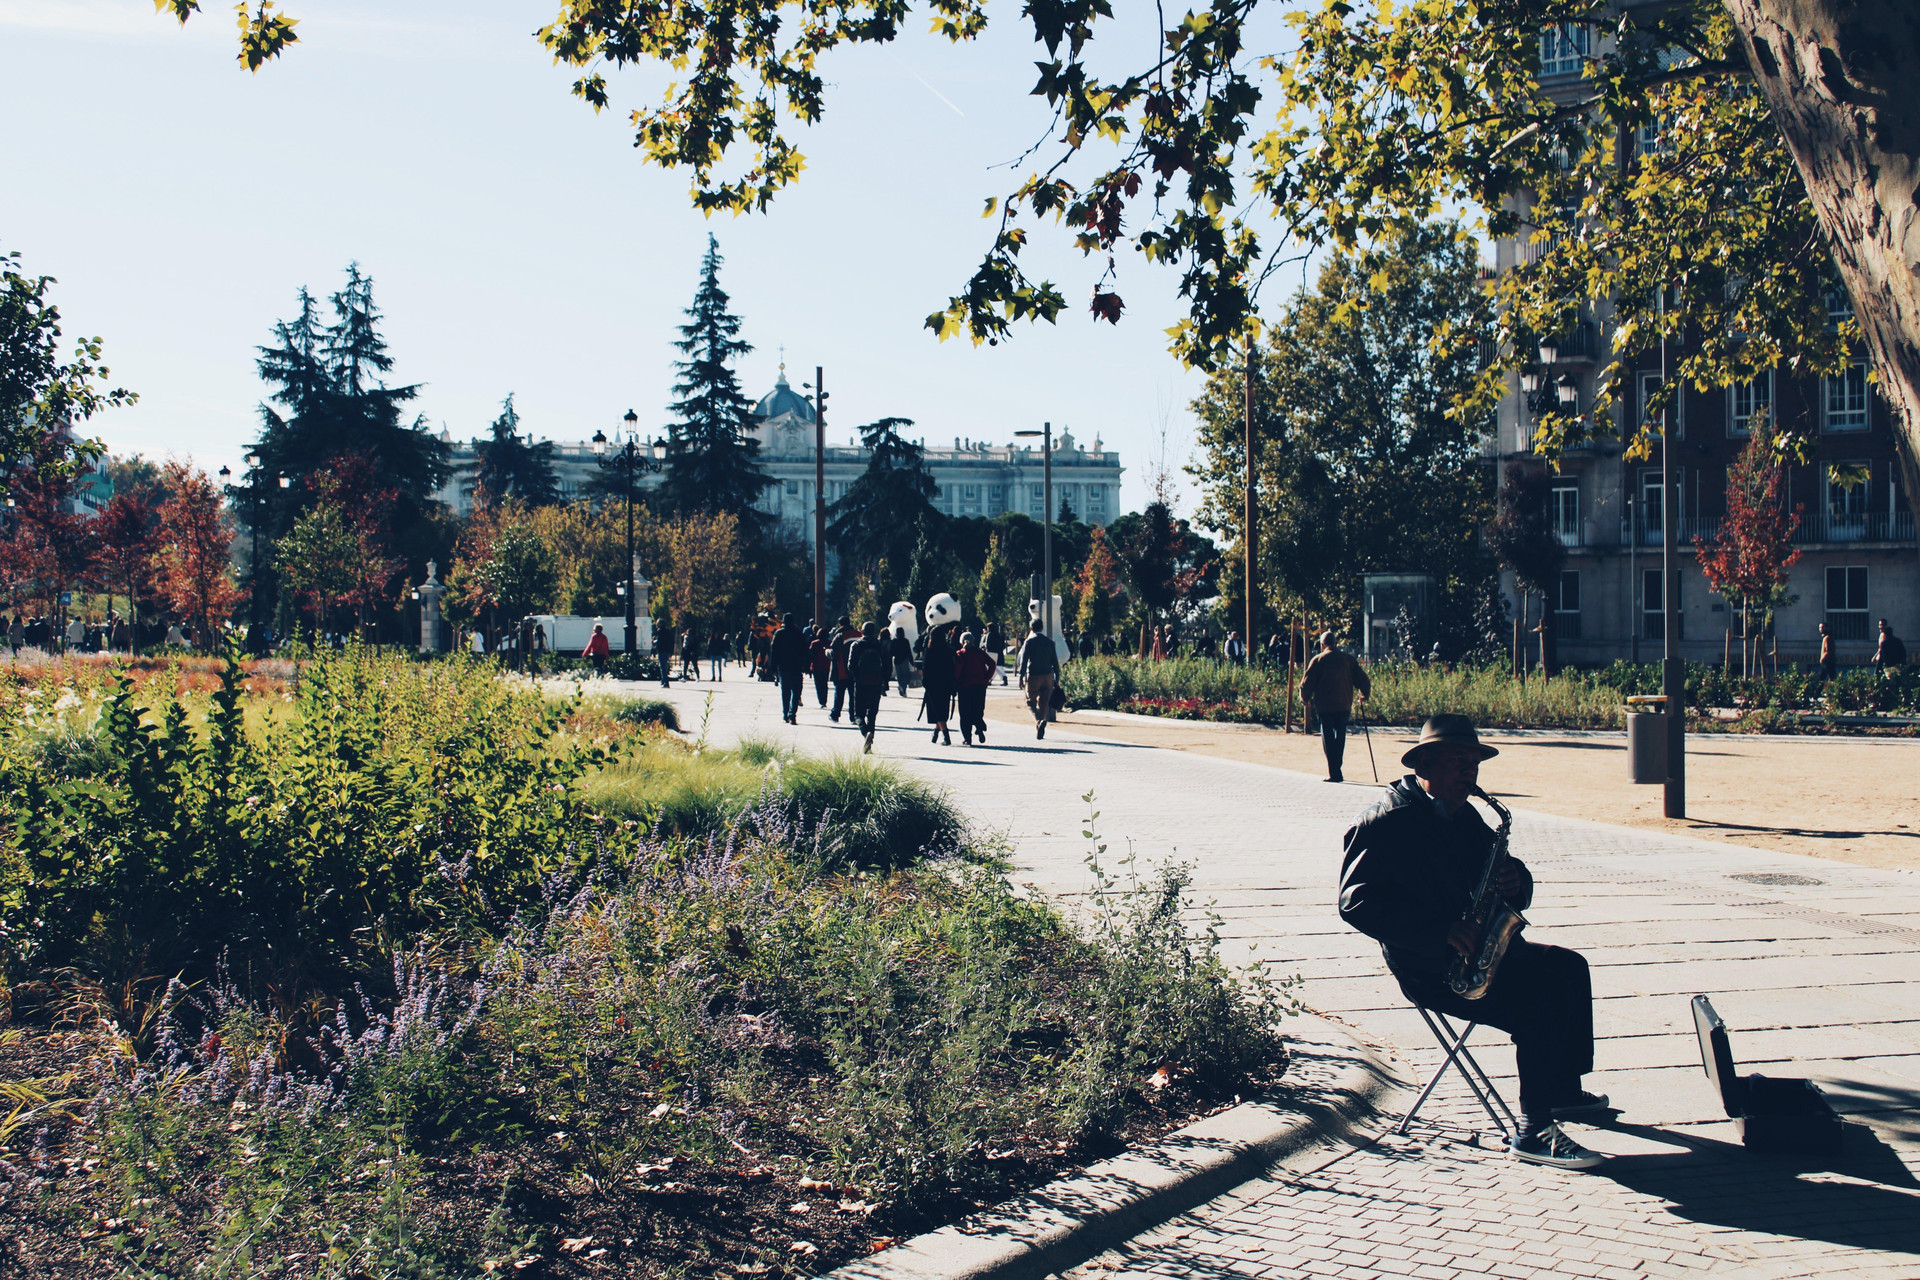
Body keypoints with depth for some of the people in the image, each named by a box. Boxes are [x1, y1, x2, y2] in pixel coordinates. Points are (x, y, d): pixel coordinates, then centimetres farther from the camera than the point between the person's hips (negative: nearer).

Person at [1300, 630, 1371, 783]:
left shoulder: (1318, 660, 0)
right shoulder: (1349, 658, 9)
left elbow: (1307, 682, -1)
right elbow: (1362, 680, 11)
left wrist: (1305, 698, 16)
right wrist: (1365, 694, 29)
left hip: (1324, 706, -3)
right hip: (1344, 705, 3)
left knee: (1328, 738, 0)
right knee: (1340, 736, 13)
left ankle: (1333, 772, -8)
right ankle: (1336, 772, 15)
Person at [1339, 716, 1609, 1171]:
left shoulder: (1463, 815, 15)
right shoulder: (1385, 821, -14)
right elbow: (1358, 903, -23)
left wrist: (1514, 880, -9)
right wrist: (1440, 930, -28)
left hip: (1479, 949, 10)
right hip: (1429, 969, -10)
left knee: (1569, 967, 11)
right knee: (1542, 1001, -22)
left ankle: (1565, 1090, 22)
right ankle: (1534, 1132, -16)